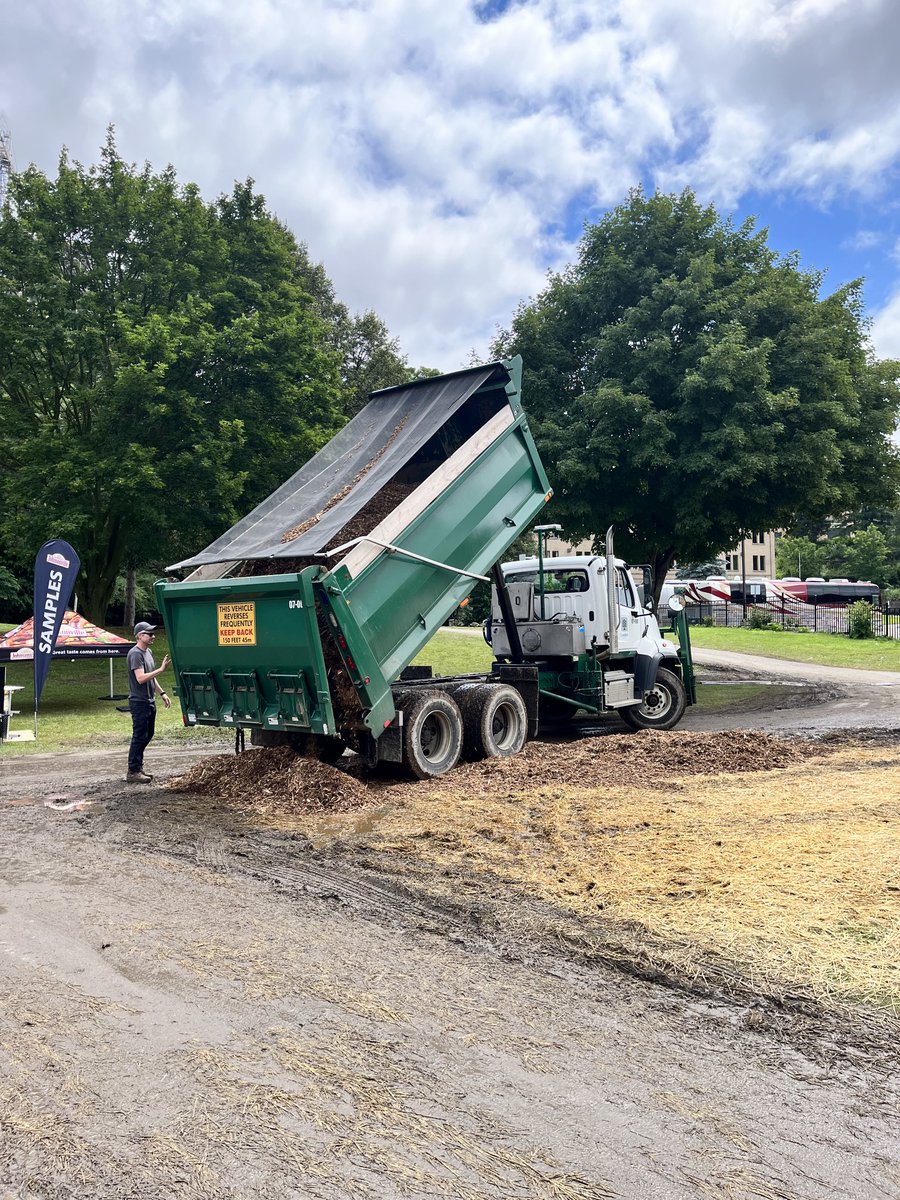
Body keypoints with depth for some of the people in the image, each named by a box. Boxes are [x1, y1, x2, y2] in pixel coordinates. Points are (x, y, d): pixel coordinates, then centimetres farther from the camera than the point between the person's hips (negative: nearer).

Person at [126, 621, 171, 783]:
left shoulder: (148, 652, 15)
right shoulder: (135, 654, -15)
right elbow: (141, 678, -25)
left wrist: (162, 693, 19)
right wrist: (161, 669, -28)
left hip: (149, 701, 10)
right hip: (139, 702, -10)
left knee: (148, 735, 14)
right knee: (139, 736, -7)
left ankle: (138, 768, 23)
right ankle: (133, 772, -1)